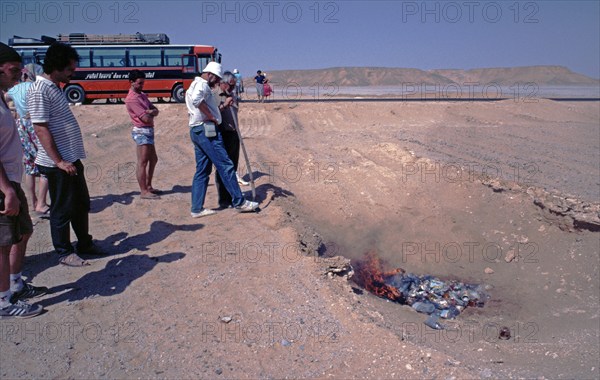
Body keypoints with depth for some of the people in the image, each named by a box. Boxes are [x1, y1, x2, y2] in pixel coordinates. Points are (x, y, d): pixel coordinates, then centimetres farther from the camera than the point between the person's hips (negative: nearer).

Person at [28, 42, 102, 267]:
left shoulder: (54, 87, 12)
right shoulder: (40, 90, -16)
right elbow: (41, 129, -20)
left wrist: (70, 159, 19)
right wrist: (59, 162, -20)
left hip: (72, 159, 9)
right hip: (58, 164, -9)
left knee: (82, 204, 18)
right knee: (62, 209, 4)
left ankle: (85, 244, 33)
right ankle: (64, 253, 19)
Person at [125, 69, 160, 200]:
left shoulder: (142, 95, 16)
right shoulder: (132, 99, -15)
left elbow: (156, 110, 10)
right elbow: (146, 118, -21)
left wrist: (150, 111, -12)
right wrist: (151, 114, 1)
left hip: (148, 131, 10)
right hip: (142, 132, -10)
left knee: (153, 159, 18)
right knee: (142, 162, -7)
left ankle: (148, 186, 28)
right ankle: (144, 192, -3)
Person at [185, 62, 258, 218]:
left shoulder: (194, 85, 26)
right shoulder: (202, 84, -7)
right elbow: (197, 99, -29)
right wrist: (211, 116, -19)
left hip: (196, 131, 10)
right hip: (207, 130, -10)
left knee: (202, 171, 9)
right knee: (226, 166, -7)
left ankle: (197, 208, 10)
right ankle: (239, 201, -2)